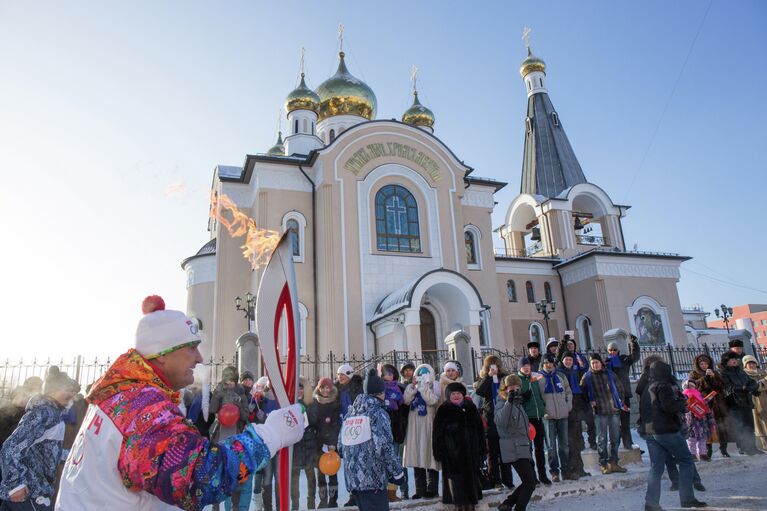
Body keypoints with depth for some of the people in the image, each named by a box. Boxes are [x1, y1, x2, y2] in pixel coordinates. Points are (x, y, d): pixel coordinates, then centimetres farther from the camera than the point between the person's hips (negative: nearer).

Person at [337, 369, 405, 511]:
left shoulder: (350, 413, 12)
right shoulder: (377, 413, -8)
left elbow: (340, 446, 13)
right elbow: (384, 447, -16)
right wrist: (398, 473, -7)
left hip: (352, 477, 7)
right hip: (372, 478, -7)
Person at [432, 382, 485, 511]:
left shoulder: (471, 408, 9)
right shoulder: (443, 410, -2)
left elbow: (480, 429, 13)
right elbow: (437, 433, -4)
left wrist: (482, 448, 9)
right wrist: (438, 452, -9)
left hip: (470, 450, 4)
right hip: (451, 451, -4)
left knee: (472, 475, 9)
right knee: (455, 478, -4)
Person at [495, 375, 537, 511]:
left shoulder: (518, 404, 15)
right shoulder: (502, 404, -12)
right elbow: (500, 421, -32)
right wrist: (509, 402, -36)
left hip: (523, 448, 9)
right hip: (514, 450, -9)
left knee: (531, 481, 14)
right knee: (529, 482, -8)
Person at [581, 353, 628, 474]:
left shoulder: (610, 374, 6)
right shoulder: (587, 376, 0)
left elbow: (619, 387, 14)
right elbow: (582, 391, 6)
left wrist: (621, 402, 8)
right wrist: (590, 401, -4)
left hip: (614, 410, 3)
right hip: (600, 411, -3)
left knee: (615, 438, 8)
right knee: (602, 438, 0)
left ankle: (613, 463, 19)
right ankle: (603, 464, 8)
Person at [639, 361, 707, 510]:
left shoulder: (647, 390, 20)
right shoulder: (663, 386, -7)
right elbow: (669, 405, -21)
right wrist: (683, 404, -5)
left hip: (649, 432, 7)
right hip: (666, 431, -7)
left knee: (656, 467, 6)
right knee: (686, 461, 8)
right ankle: (687, 498, 8)